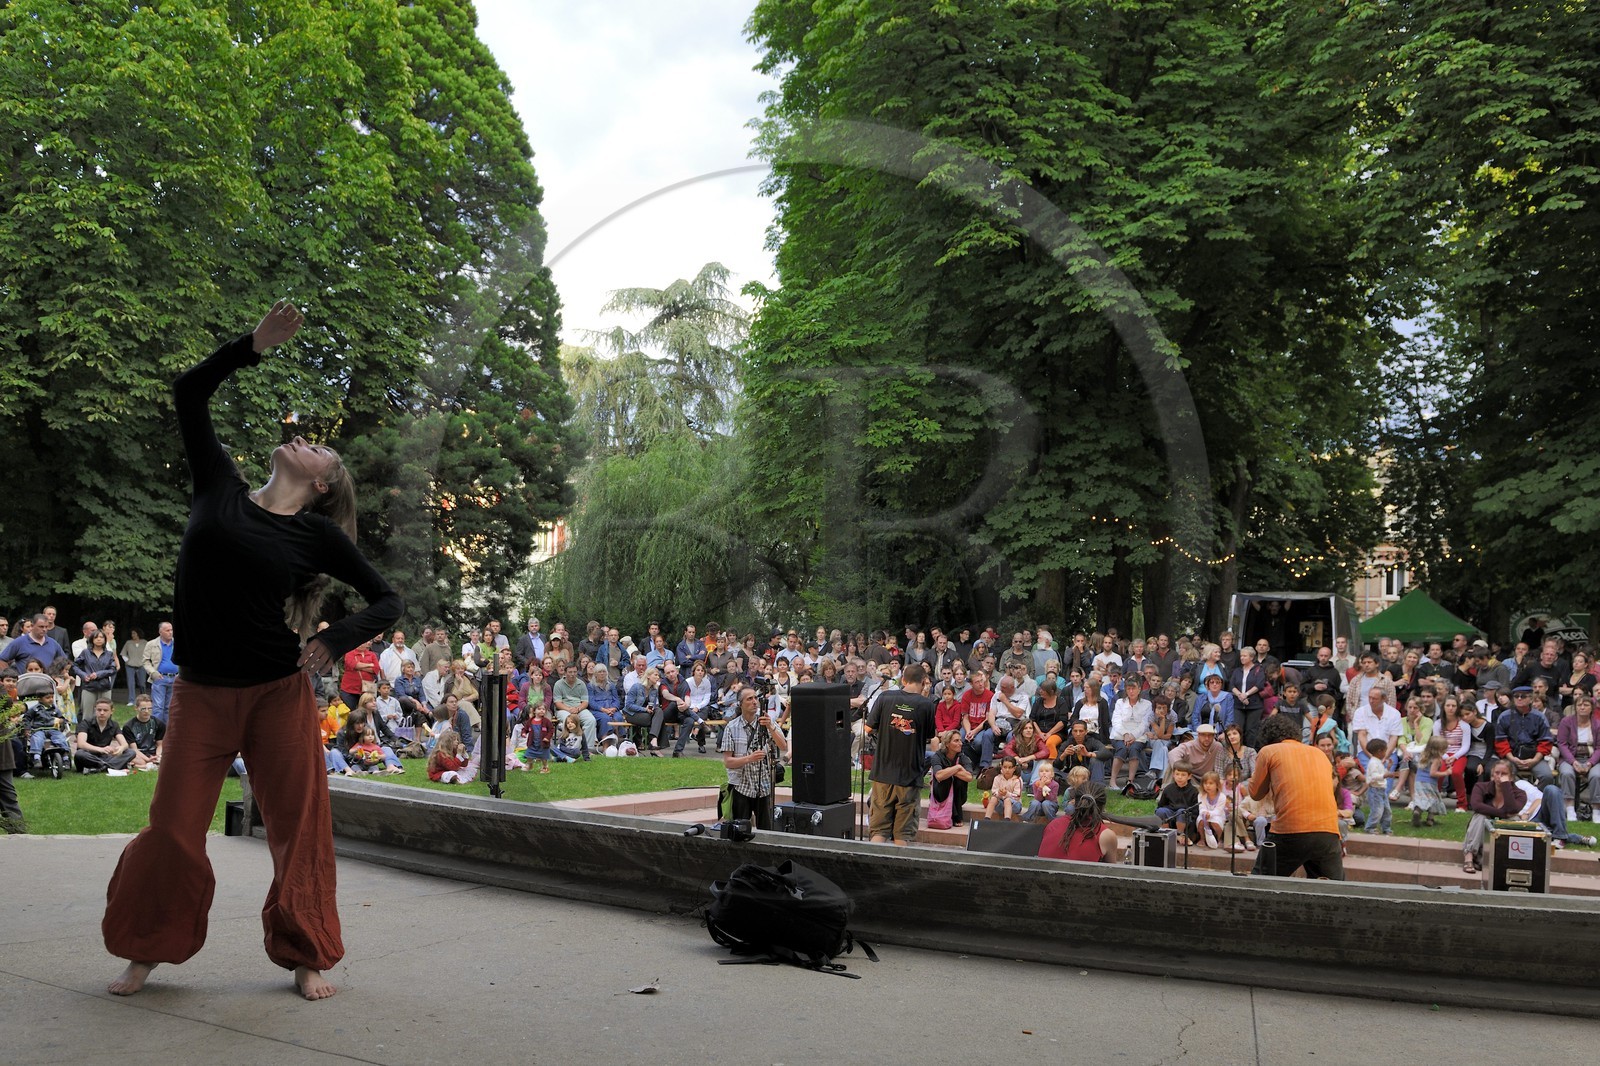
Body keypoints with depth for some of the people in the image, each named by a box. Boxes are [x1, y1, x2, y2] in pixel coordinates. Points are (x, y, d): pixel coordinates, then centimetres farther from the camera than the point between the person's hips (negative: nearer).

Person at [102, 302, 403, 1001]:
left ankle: (305, 956, 17)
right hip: (201, 692, 2)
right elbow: (189, 393, 8)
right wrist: (253, 347, 3)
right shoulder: (221, 490, 6)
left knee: (297, 826, 1)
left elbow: (387, 601, 3)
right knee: (173, 826, 3)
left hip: (279, 692, -2)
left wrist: (333, 640, -12)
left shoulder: (318, 535, 1)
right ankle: (146, 948, 25)